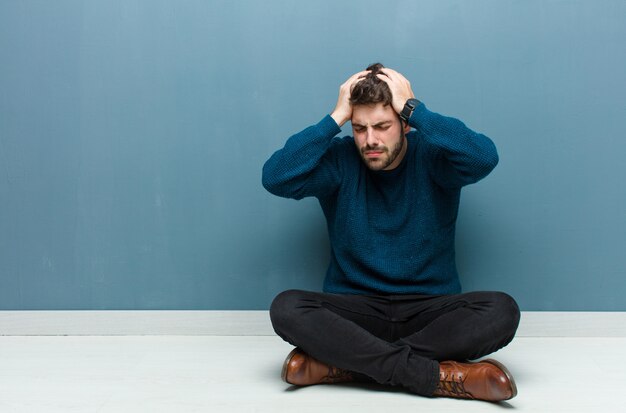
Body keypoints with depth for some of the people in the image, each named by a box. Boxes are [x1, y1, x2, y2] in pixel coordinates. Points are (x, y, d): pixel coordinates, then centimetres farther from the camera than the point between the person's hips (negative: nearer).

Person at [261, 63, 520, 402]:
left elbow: (485, 158, -25)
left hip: (431, 310, 0)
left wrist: (412, 107, -20)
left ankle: (345, 363, -26)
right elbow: (275, 178, -18)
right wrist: (336, 117, -16)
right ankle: (440, 376, -30)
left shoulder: (433, 155, -3)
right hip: (354, 309, 0)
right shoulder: (339, 160, -1)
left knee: (502, 310, -28)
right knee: (286, 307, -28)